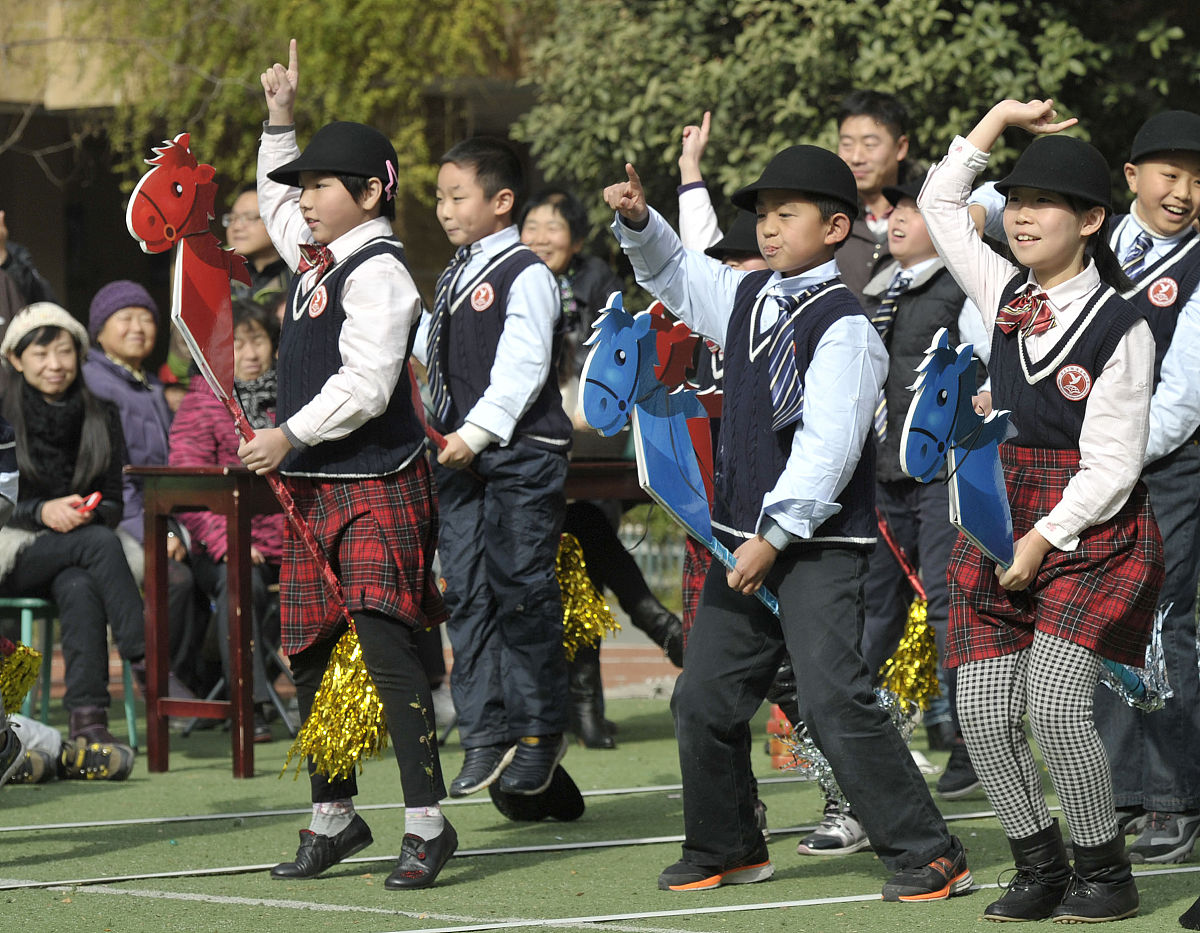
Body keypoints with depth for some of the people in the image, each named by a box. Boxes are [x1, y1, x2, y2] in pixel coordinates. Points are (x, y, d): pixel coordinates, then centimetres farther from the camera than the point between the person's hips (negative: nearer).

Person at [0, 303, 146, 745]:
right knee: (100, 542, -33)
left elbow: (113, 502, 7)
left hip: (81, 550, 2)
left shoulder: (101, 418, 9)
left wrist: (88, 512, -16)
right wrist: (42, 512, -21)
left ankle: (88, 718, -44)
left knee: (80, 588, -36)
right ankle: (144, 659, -40)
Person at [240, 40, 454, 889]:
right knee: (310, 655, 12)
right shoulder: (316, 258, 14)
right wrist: (281, 122, 27)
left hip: (377, 488, -10)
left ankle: (428, 821, -17)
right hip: (313, 489, 10)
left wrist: (290, 435, -17)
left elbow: (364, 387, -22)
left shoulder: (378, 274, -14)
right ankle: (334, 817, 25)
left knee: (385, 643, -17)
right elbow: (276, 203, 36)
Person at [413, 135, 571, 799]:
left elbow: (521, 368, -17)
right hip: (461, 457, 8)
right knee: (465, 593, 2)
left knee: (521, 590, -4)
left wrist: (477, 431, -22)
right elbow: (423, 351, 29)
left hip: (522, 455, -8)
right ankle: (486, 734, 5)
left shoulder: (525, 276, -8)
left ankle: (540, 730, 7)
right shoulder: (452, 281, 17)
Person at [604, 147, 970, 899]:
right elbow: (675, 274, 30)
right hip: (748, 540, 8)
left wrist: (776, 535, -20)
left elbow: (828, 444, -20)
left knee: (835, 701, -16)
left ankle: (929, 856, -10)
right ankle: (727, 849, 28)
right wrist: (640, 222, 11)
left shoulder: (843, 325, -14)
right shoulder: (746, 298, 11)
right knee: (705, 696, 11)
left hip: (819, 547, -8)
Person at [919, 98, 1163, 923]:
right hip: (1001, 527, 6)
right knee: (984, 715, -2)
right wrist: (1002, 117, 19)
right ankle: (1040, 867, 13)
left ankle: (1106, 873, -2)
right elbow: (940, 205, 21)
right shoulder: (1006, 296, 8)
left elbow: (1111, 467, -12)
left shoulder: (1121, 328, -10)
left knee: (1056, 705, -18)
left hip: (1092, 535, -6)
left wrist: (1041, 541, -15)